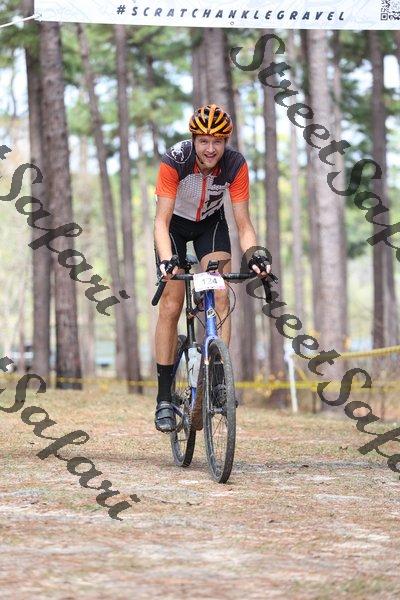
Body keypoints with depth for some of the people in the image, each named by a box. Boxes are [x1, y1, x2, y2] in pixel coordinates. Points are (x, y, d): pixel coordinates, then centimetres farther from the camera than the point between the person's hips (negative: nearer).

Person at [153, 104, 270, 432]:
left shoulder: (236, 165, -27)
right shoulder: (174, 160, -33)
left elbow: (243, 223, -23)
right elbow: (162, 220, -34)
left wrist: (255, 255, -42)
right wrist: (166, 260, -49)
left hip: (211, 223, 2)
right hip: (176, 224, -2)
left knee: (220, 296, -19)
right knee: (171, 306, -9)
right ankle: (164, 398, -4)